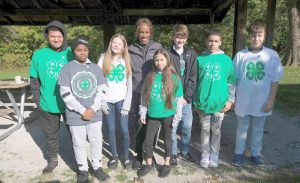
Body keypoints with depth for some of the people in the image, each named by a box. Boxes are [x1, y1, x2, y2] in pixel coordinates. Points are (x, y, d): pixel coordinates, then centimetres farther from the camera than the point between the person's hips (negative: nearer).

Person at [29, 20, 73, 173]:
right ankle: (52, 160, 40)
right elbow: (34, 80, 3)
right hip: (47, 105, 1)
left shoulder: (72, 54, -5)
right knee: (51, 135, 18)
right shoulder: (39, 55, -3)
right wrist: (37, 100, -2)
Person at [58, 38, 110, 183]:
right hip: (75, 115, -2)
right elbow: (65, 93, -10)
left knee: (96, 141, 12)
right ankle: (83, 170, 30)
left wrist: (93, 109, -9)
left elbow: (101, 90, 3)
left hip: (95, 113, 2)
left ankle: (97, 167, 32)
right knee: (79, 144, 11)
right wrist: (82, 110, -14)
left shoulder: (95, 68, 4)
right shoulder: (67, 68, -5)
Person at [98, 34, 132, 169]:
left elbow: (129, 84, 1)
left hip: (121, 101, 0)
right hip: (108, 101, 0)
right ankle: (114, 156, 26)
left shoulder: (126, 61, 4)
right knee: (111, 129, 8)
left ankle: (126, 156, 20)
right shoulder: (103, 59, 2)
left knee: (124, 130, -1)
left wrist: (126, 105, -6)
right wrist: (101, 102, -7)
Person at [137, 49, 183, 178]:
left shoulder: (174, 77, -8)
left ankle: (167, 164, 35)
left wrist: (177, 116, -6)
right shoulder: (150, 76, 1)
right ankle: (149, 164, 32)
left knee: (167, 139, 14)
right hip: (153, 115, 3)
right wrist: (143, 112, 3)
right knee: (148, 140, 8)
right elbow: (144, 95, 5)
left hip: (168, 115, -2)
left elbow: (179, 98, -5)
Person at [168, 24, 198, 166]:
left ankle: (184, 151, 31)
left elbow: (193, 77, 1)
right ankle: (173, 153, 25)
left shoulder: (191, 54, 5)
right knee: (172, 127, 6)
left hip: (186, 98, 3)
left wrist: (186, 96, -6)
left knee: (187, 127, 10)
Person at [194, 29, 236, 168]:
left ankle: (214, 154, 30)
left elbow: (231, 82, 4)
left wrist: (230, 100, -2)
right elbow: (195, 82, 2)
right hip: (203, 102, 0)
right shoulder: (200, 59, -1)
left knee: (216, 130, 13)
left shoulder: (226, 60, 0)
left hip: (220, 102, 0)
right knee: (205, 130, 12)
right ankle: (205, 154, 27)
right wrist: (196, 102, 1)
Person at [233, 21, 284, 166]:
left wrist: (271, 100, -5)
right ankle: (239, 153, 32)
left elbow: (275, 80, -2)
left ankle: (256, 154, 35)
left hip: (262, 102, 0)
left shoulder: (272, 55, -6)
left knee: (258, 130, 17)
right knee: (242, 129, 15)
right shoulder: (240, 55, -6)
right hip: (243, 101, 0)